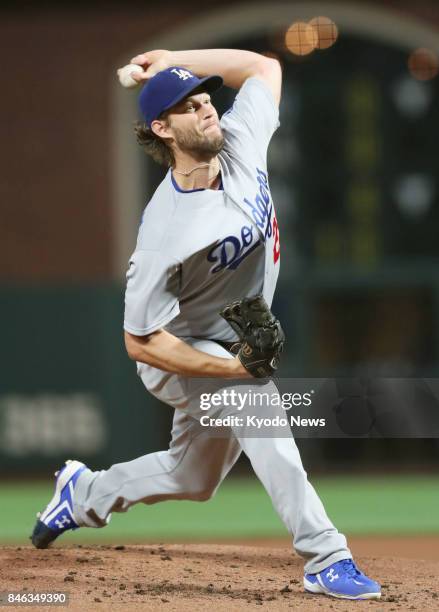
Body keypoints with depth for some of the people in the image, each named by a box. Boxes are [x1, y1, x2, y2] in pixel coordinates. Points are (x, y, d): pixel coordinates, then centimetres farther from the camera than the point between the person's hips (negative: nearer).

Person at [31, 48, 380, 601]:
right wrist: (236, 368, -33)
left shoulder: (241, 143, -14)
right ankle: (325, 559, -35)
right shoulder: (166, 232, -32)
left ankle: (84, 493, 45)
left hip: (228, 348, 7)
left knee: (192, 480, 18)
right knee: (255, 397, -35)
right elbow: (141, 341, -25)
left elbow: (264, 66, 5)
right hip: (174, 355, -7)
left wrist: (173, 60, -5)